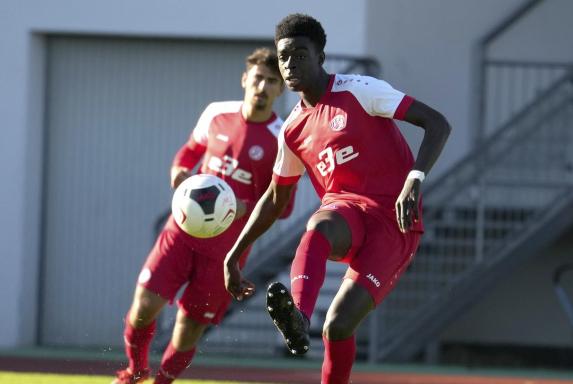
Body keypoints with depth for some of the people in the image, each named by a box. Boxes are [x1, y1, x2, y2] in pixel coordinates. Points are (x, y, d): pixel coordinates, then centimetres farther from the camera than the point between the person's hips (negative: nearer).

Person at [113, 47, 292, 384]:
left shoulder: (282, 141, -9)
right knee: (144, 305, -9)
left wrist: (240, 209, -23)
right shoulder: (216, 115, 3)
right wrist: (179, 172, -1)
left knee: (189, 328, -2)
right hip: (183, 230, 3)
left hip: (227, 249, -3)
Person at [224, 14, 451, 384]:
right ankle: (297, 318, -62)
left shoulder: (359, 91, -3)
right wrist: (234, 255, 25)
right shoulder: (294, 129, 15)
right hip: (345, 213, 4)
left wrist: (414, 181, -25)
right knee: (319, 225, -37)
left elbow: (437, 123, -10)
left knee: (338, 326, -22)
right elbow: (276, 199, 29)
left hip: (393, 221, -4)